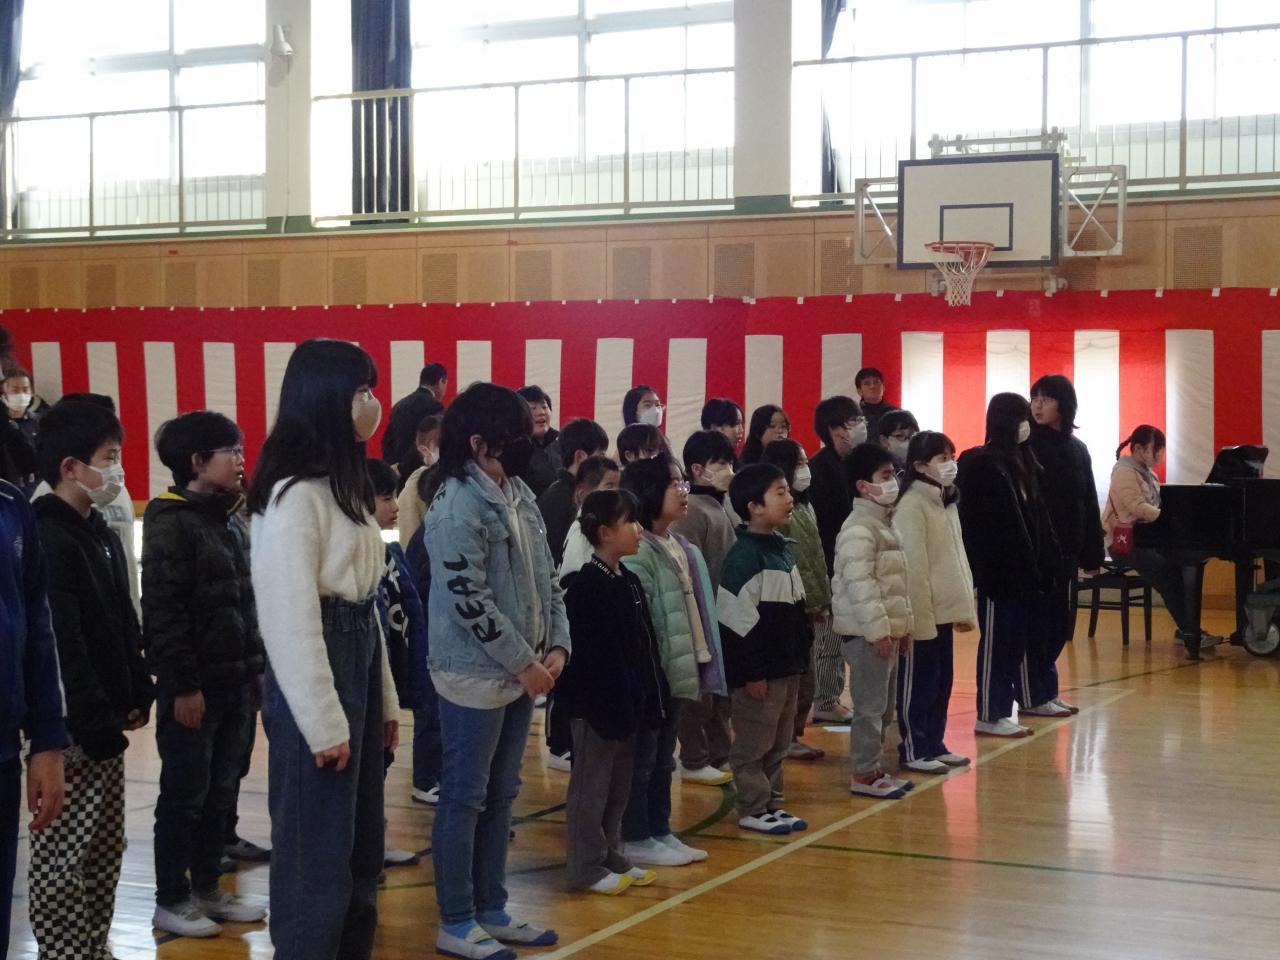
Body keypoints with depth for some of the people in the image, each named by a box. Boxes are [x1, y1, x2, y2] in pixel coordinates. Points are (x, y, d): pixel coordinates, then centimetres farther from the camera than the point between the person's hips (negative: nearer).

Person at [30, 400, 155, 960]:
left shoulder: (100, 534, 14)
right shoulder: (49, 540, -17)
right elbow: (60, 648, -22)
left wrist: (136, 694, 13)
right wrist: (94, 724, -22)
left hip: (103, 723, 10)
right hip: (71, 729, -10)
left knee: (104, 850, 16)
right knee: (63, 856, -3)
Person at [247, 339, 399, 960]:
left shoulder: (346, 484, 15)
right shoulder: (294, 495, -16)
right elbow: (289, 617, -20)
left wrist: (383, 699, 18)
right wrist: (323, 723, -18)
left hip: (357, 667, 10)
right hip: (315, 677, -10)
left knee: (360, 845, 17)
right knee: (317, 849, 0)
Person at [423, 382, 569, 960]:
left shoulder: (519, 495, 8)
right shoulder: (456, 508, -17)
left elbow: (546, 578, 13)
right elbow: (469, 599, -21)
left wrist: (556, 645, 1)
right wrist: (523, 661, -16)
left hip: (520, 671, 8)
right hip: (475, 675, -8)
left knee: (501, 795, 15)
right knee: (464, 798, 2)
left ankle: (492, 910, 25)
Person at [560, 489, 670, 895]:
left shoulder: (629, 582, 10)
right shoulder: (586, 587, -17)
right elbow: (588, 655, -21)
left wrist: (650, 700, 10)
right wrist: (610, 708, -21)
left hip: (626, 704, 9)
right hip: (597, 706, -9)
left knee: (619, 784, 16)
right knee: (592, 785, 1)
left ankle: (612, 857, 27)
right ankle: (587, 867, 10)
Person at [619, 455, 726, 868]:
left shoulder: (683, 549, 12)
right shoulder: (637, 553, -17)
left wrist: (701, 663, 15)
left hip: (677, 671, 9)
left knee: (663, 757, 17)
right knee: (641, 757, 2)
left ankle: (660, 831, 26)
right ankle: (635, 839, 10)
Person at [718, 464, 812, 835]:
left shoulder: (782, 548, 11)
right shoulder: (744, 556, -17)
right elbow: (736, 620, -20)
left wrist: (802, 652, 18)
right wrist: (751, 672, -19)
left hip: (787, 665, 9)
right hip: (760, 671, -9)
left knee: (778, 743, 16)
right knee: (754, 745, 1)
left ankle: (772, 804, 25)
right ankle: (753, 810, 10)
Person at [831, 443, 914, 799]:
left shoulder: (884, 524, 16)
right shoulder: (858, 529, -16)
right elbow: (860, 584, -23)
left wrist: (904, 626, 21)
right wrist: (878, 630, -24)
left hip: (887, 630, 10)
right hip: (867, 634, -10)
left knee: (885, 706, 15)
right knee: (870, 706, -6)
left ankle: (873, 768, 24)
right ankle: (863, 774, 1)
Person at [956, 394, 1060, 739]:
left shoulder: (1022, 462, 14)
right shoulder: (983, 466, -11)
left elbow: (1036, 517, 14)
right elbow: (983, 525, -16)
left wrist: (1045, 561, 7)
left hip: (1023, 568, 8)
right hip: (997, 569, -8)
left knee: (1016, 638, 10)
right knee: (996, 641, -2)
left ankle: (1002, 708, 18)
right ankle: (989, 716, 5)